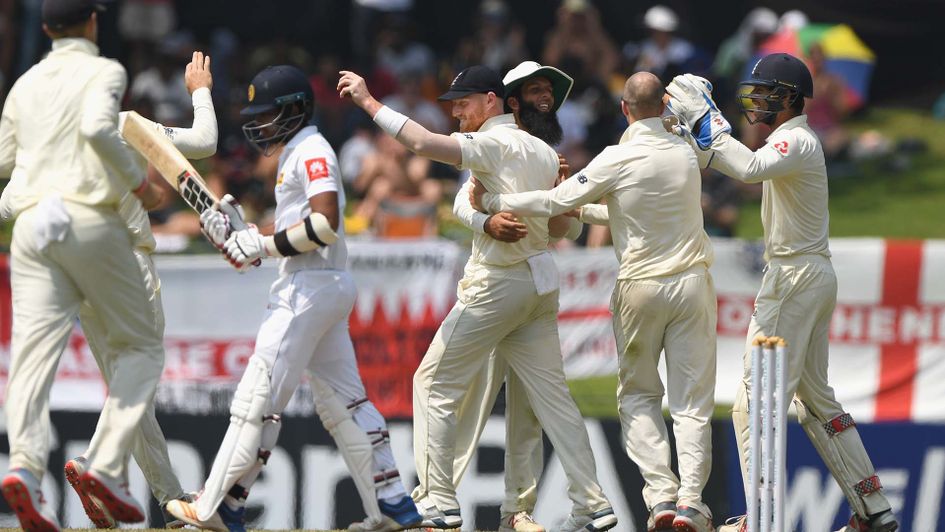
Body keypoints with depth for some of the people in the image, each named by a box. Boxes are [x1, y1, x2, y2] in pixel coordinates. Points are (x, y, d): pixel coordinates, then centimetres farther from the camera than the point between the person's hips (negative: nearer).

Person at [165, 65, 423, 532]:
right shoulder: (295, 154, 21)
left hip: (310, 286, -11)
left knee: (258, 397, -10)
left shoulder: (311, 152, -10)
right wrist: (237, 238, 10)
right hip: (329, 288, 11)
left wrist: (265, 245, -17)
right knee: (341, 401, 10)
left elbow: (325, 224, -23)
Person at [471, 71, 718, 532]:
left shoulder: (620, 159, -11)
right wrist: (584, 213, 26)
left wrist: (491, 201, 1)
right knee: (692, 400, 3)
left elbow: (556, 202, -11)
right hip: (692, 283, 3)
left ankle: (661, 493, -3)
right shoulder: (685, 153, 4)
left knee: (638, 396, 12)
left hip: (641, 287, -3)